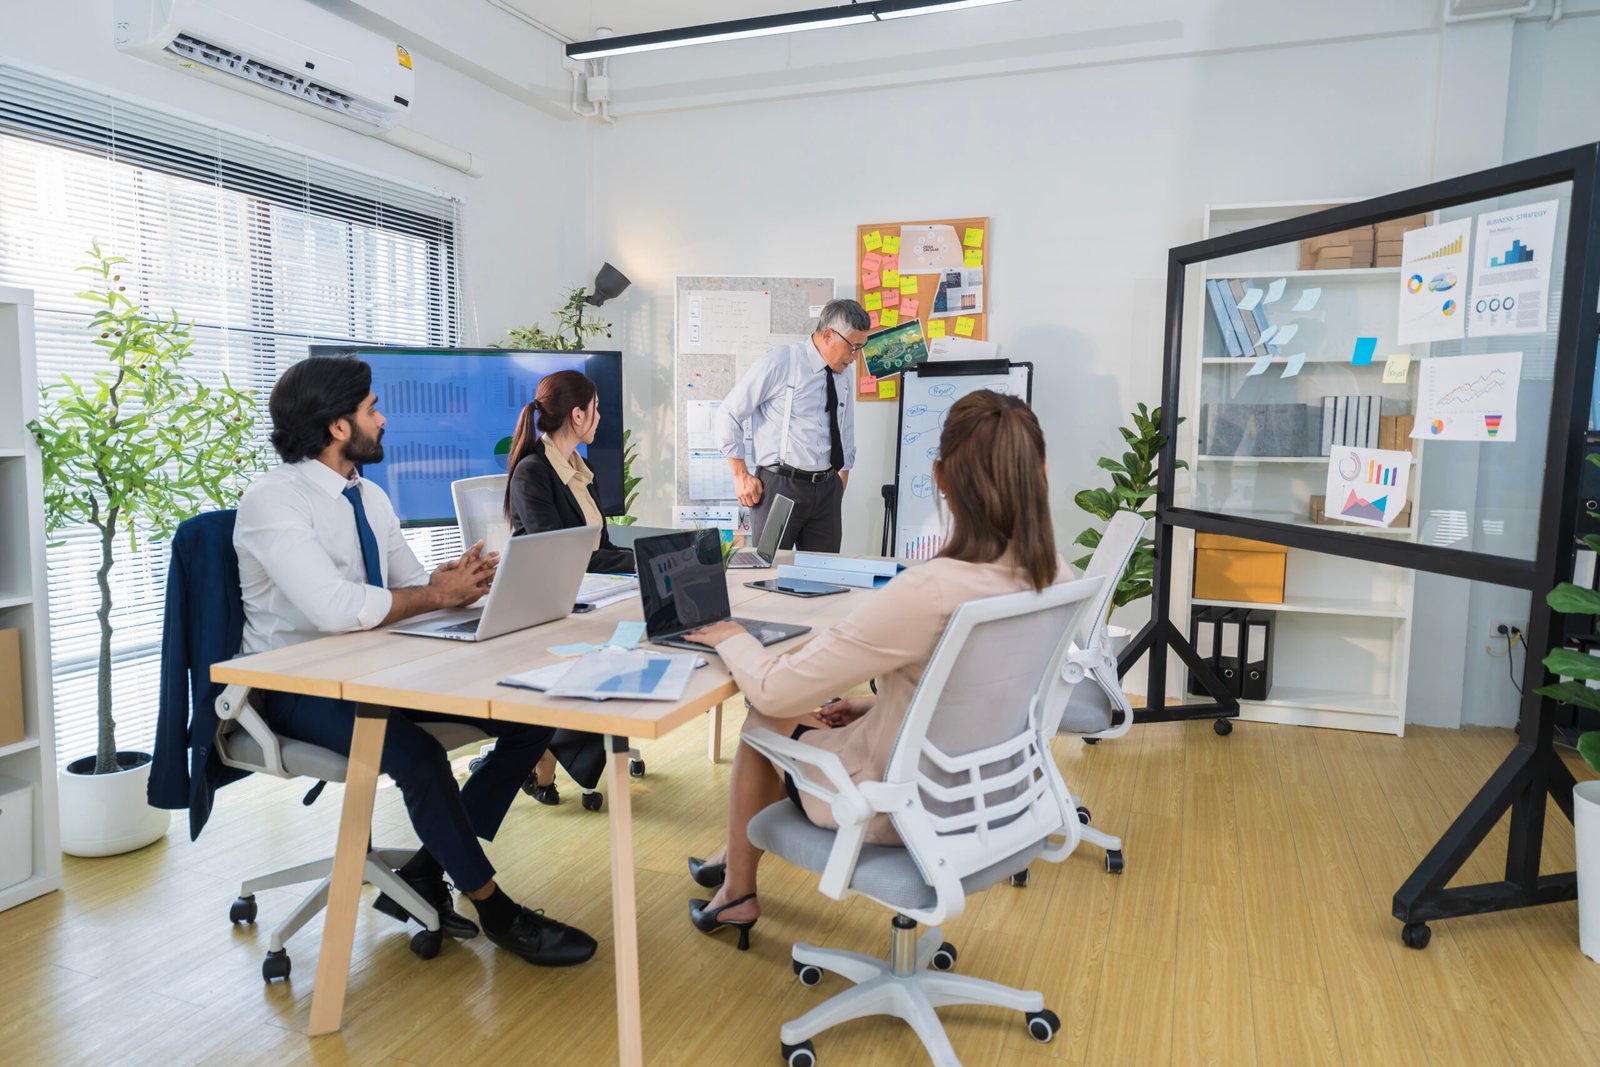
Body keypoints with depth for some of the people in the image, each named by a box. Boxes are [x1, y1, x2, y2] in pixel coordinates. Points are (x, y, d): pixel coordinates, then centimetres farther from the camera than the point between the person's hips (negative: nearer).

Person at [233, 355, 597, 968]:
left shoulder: (369, 497, 9)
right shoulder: (271, 500, -16)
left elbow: (412, 585, 9)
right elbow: (336, 607, -30)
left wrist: (454, 579, -13)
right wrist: (438, 595, -21)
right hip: (297, 685, -7)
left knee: (531, 718, -7)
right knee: (417, 756, -34)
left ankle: (425, 874, 2)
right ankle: (495, 910, -10)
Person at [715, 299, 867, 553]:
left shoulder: (843, 373, 10)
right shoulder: (779, 363, -10)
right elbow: (728, 413, -6)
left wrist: (839, 489, 15)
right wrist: (741, 476, -6)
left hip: (827, 488, 6)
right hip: (780, 485, -6)